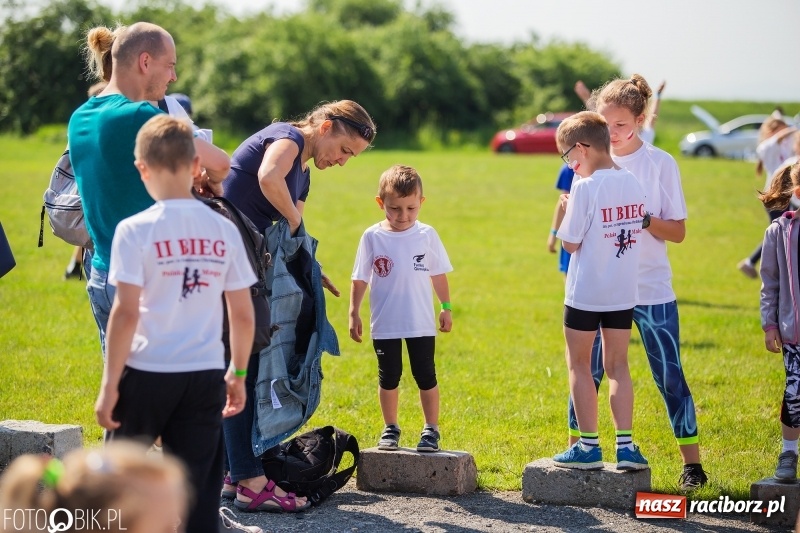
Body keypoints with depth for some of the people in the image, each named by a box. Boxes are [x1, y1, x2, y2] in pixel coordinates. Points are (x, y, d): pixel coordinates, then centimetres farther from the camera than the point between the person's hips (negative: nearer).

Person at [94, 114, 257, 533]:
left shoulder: (135, 231, -9)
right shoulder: (224, 231, 2)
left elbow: (126, 313, -14)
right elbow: (243, 315, 4)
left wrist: (110, 383, -8)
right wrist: (239, 373, 17)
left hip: (147, 372, -3)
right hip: (206, 374, 3)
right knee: (199, 490, 5)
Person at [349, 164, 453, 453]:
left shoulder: (426, 235, -3)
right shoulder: (372, 237, -5)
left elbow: (438, 274, 7)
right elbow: (360, 279, 1)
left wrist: (446, 307, 8)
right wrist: (354, 313, 0)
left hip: (421, 323, 0)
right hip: (384, 324, 0)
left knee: (426, 376, 5)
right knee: (388, 377, 10)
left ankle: (431, 430, 14)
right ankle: (390, 428, 22)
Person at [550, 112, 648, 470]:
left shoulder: (585, 188, -17)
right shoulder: (634, 184, 2)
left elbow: (571, 243, -14)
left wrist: (567, 210, 2)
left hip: (585, 293, -5)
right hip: (624, 292, 6)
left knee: (579, 365, 9)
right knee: (617, 366, 13)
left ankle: (588, 446, 9)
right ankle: (625, 446, 6)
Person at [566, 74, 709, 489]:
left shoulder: (660, 163, -4)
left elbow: (677, 232, -4)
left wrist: (642, 218, -20)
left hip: (651, 289, -2)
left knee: (670, 377, 0)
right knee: (588, 372, 3)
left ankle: (692, 464, 9)